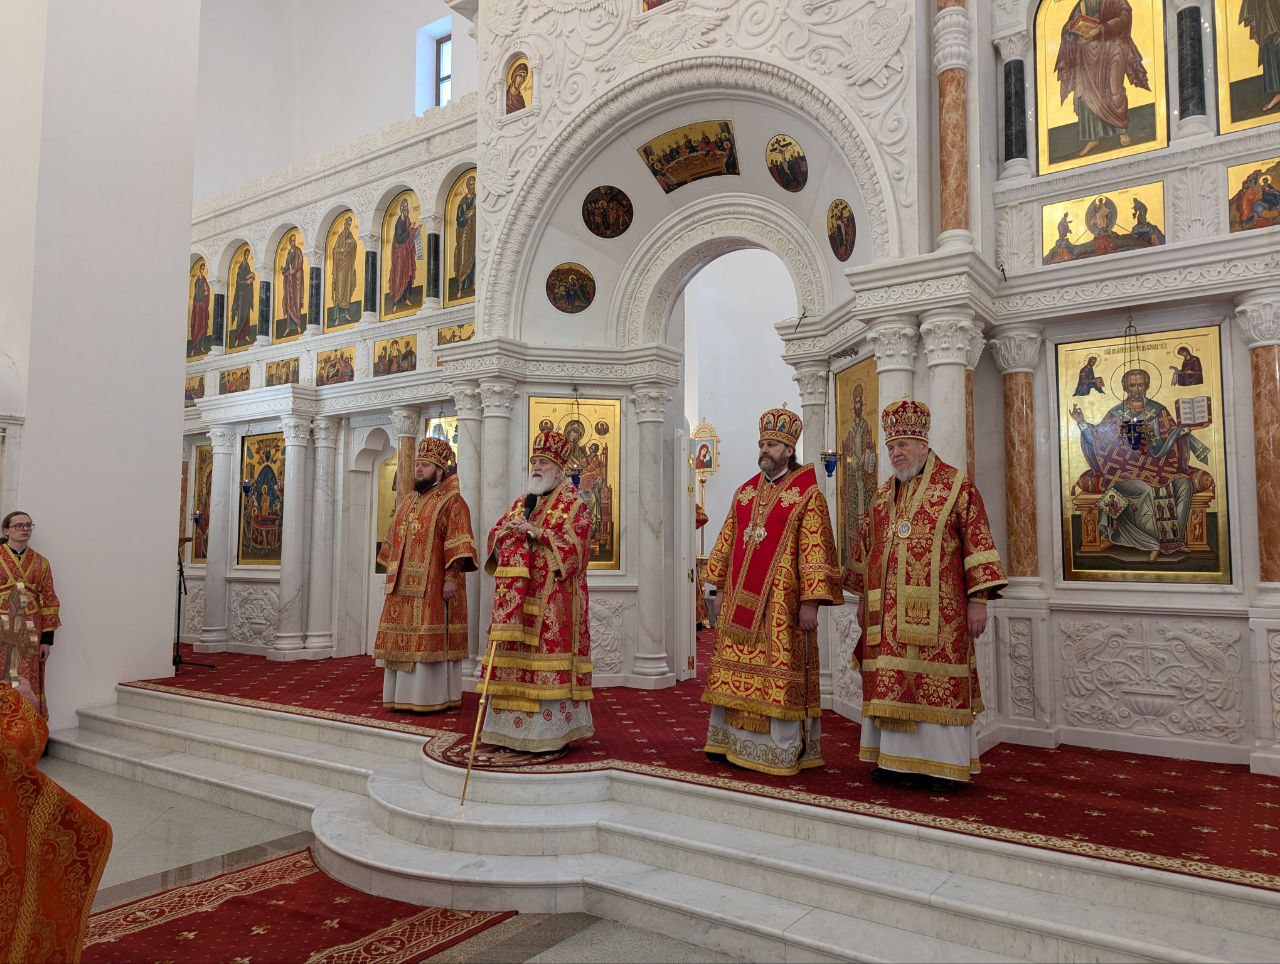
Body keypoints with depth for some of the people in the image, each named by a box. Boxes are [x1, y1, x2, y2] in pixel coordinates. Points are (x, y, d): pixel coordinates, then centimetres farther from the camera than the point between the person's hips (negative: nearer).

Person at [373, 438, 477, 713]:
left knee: (430, 641, -6)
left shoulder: (452, 502, -6)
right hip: (403, 587, 8)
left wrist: (450, 578, -21)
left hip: (433, 586, -8)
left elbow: (457, 544, -14)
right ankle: (404, 695, 17)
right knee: (404, 640, 9)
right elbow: (393, 542, 22)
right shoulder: (406, 503, 18)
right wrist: (390, 575, 16)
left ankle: (432, 698, 1)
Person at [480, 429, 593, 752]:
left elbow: (576, 542, -13)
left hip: (552, 598, -6)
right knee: (515, 654, 6)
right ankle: (514, 728, 14)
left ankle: (552, 731, 0)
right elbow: (495, 535, 16)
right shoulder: (521, 503, 19)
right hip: (517, 597, 6)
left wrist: (536, 532, -19)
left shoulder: (572, 503, -1)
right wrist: (506, 532, -7)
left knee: (547, 657, -7)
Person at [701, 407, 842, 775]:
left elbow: (814, 551, -10)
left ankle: (782, 749, 10)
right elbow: (726, 544, 17)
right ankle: (734, 740, 21)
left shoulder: (807, 494, -5)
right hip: (740, 601, 6)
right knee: (735, 670, 9)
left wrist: (810, 602, -16)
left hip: (781, 604, -6)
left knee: (779, 672, -1)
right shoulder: (744, 493, 13)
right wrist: (721, 587, 13)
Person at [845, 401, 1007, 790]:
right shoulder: (883, 494, 16)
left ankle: (942, 764, 9)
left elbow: (978, 543, -6)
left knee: (936, 682, -2)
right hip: (888, 612, 5)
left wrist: (978, 600, -11)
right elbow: (865, 548, 21)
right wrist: (863, 599, 19)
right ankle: (896, 759, 16)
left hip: (936, 611, -5)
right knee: (891, 683, 6)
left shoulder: (956, 486, -1)